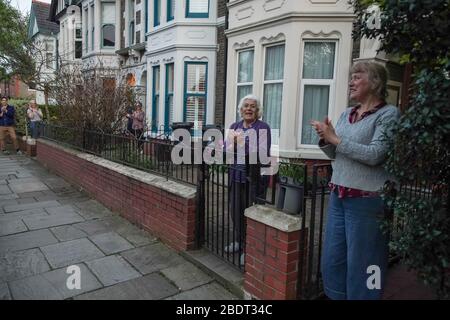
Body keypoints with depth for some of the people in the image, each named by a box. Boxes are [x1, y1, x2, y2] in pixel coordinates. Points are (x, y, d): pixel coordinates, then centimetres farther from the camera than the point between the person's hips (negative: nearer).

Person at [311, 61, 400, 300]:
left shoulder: (388, 114, -7)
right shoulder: (346, 114, 11)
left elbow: (374, 155, -19)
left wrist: (335, 138, -15)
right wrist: (325, 140, -3)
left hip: (366, 199, -6)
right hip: (338, 195, 7)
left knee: (360, 264, 6)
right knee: (331, 260, 14)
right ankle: (337, 296, 34)